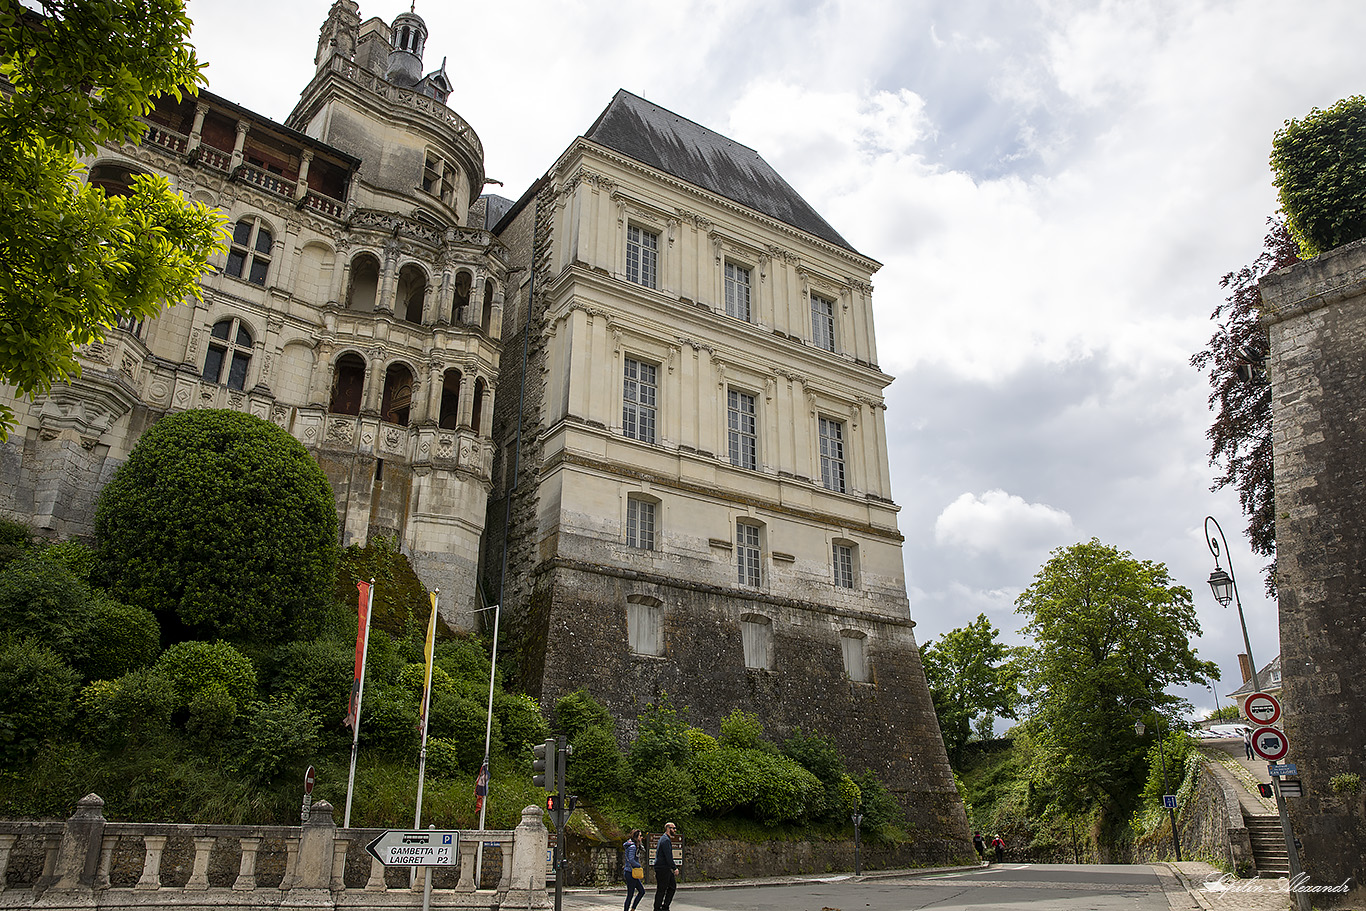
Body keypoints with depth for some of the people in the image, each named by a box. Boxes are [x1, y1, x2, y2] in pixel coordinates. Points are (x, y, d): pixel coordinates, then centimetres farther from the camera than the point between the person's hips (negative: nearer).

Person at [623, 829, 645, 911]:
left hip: (633, 873, 10)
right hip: (631, 873, -10)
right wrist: (640, 866, -14)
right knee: (630, 894, -2)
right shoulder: (632, 846, -18)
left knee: (642, 891, 13)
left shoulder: (635, 846, 12)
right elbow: (631, 860, -25)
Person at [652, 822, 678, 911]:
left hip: (666, 868, 10)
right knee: (661, 889, -2)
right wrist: (674, 868, -17)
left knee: (673, 885, 11)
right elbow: (668, 856, -22)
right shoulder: (666, 840, -17)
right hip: (662, 868, -10)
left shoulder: (666, 839, 17)